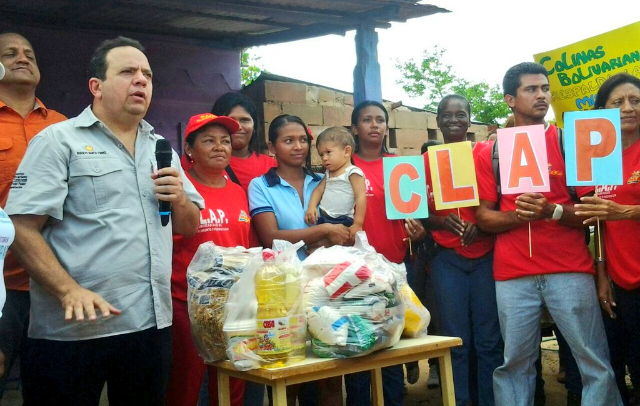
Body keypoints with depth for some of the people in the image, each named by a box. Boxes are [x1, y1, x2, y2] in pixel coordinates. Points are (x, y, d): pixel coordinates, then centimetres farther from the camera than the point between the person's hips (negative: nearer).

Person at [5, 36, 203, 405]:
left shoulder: (161, 148, 15)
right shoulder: (59, 140, -2)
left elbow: (189, 226, 19)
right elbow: (23, 229, -11)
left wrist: (180, 199, -3)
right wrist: (69, 292, -23)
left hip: (152, 324, 6)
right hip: (73, 329, -5)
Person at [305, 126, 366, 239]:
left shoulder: (353, 172, -10)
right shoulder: (328, 173, 17)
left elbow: (361, 197, -16)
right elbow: (319, 189, 16)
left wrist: (358, 224, -21)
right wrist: (311, 207, -4)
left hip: (343, 222, -8)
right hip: (322, 219, 8)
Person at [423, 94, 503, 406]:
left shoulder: (487, 153, 3)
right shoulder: (426, 161, 6)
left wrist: (482, 225, -14)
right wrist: (440, 221, -12)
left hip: (486, 256, 0)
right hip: (447, 259, 1)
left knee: (490, 340, 2)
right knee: (455, 342, 4)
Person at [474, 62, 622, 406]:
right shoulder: (490, 153, 8)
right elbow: (483, 216, 6)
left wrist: (552, 211, -17)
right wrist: (517, 215, -13)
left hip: (570, 270, -1)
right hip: (512, 273, 1)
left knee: (595, 363, -1)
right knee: (514, 363, 6)